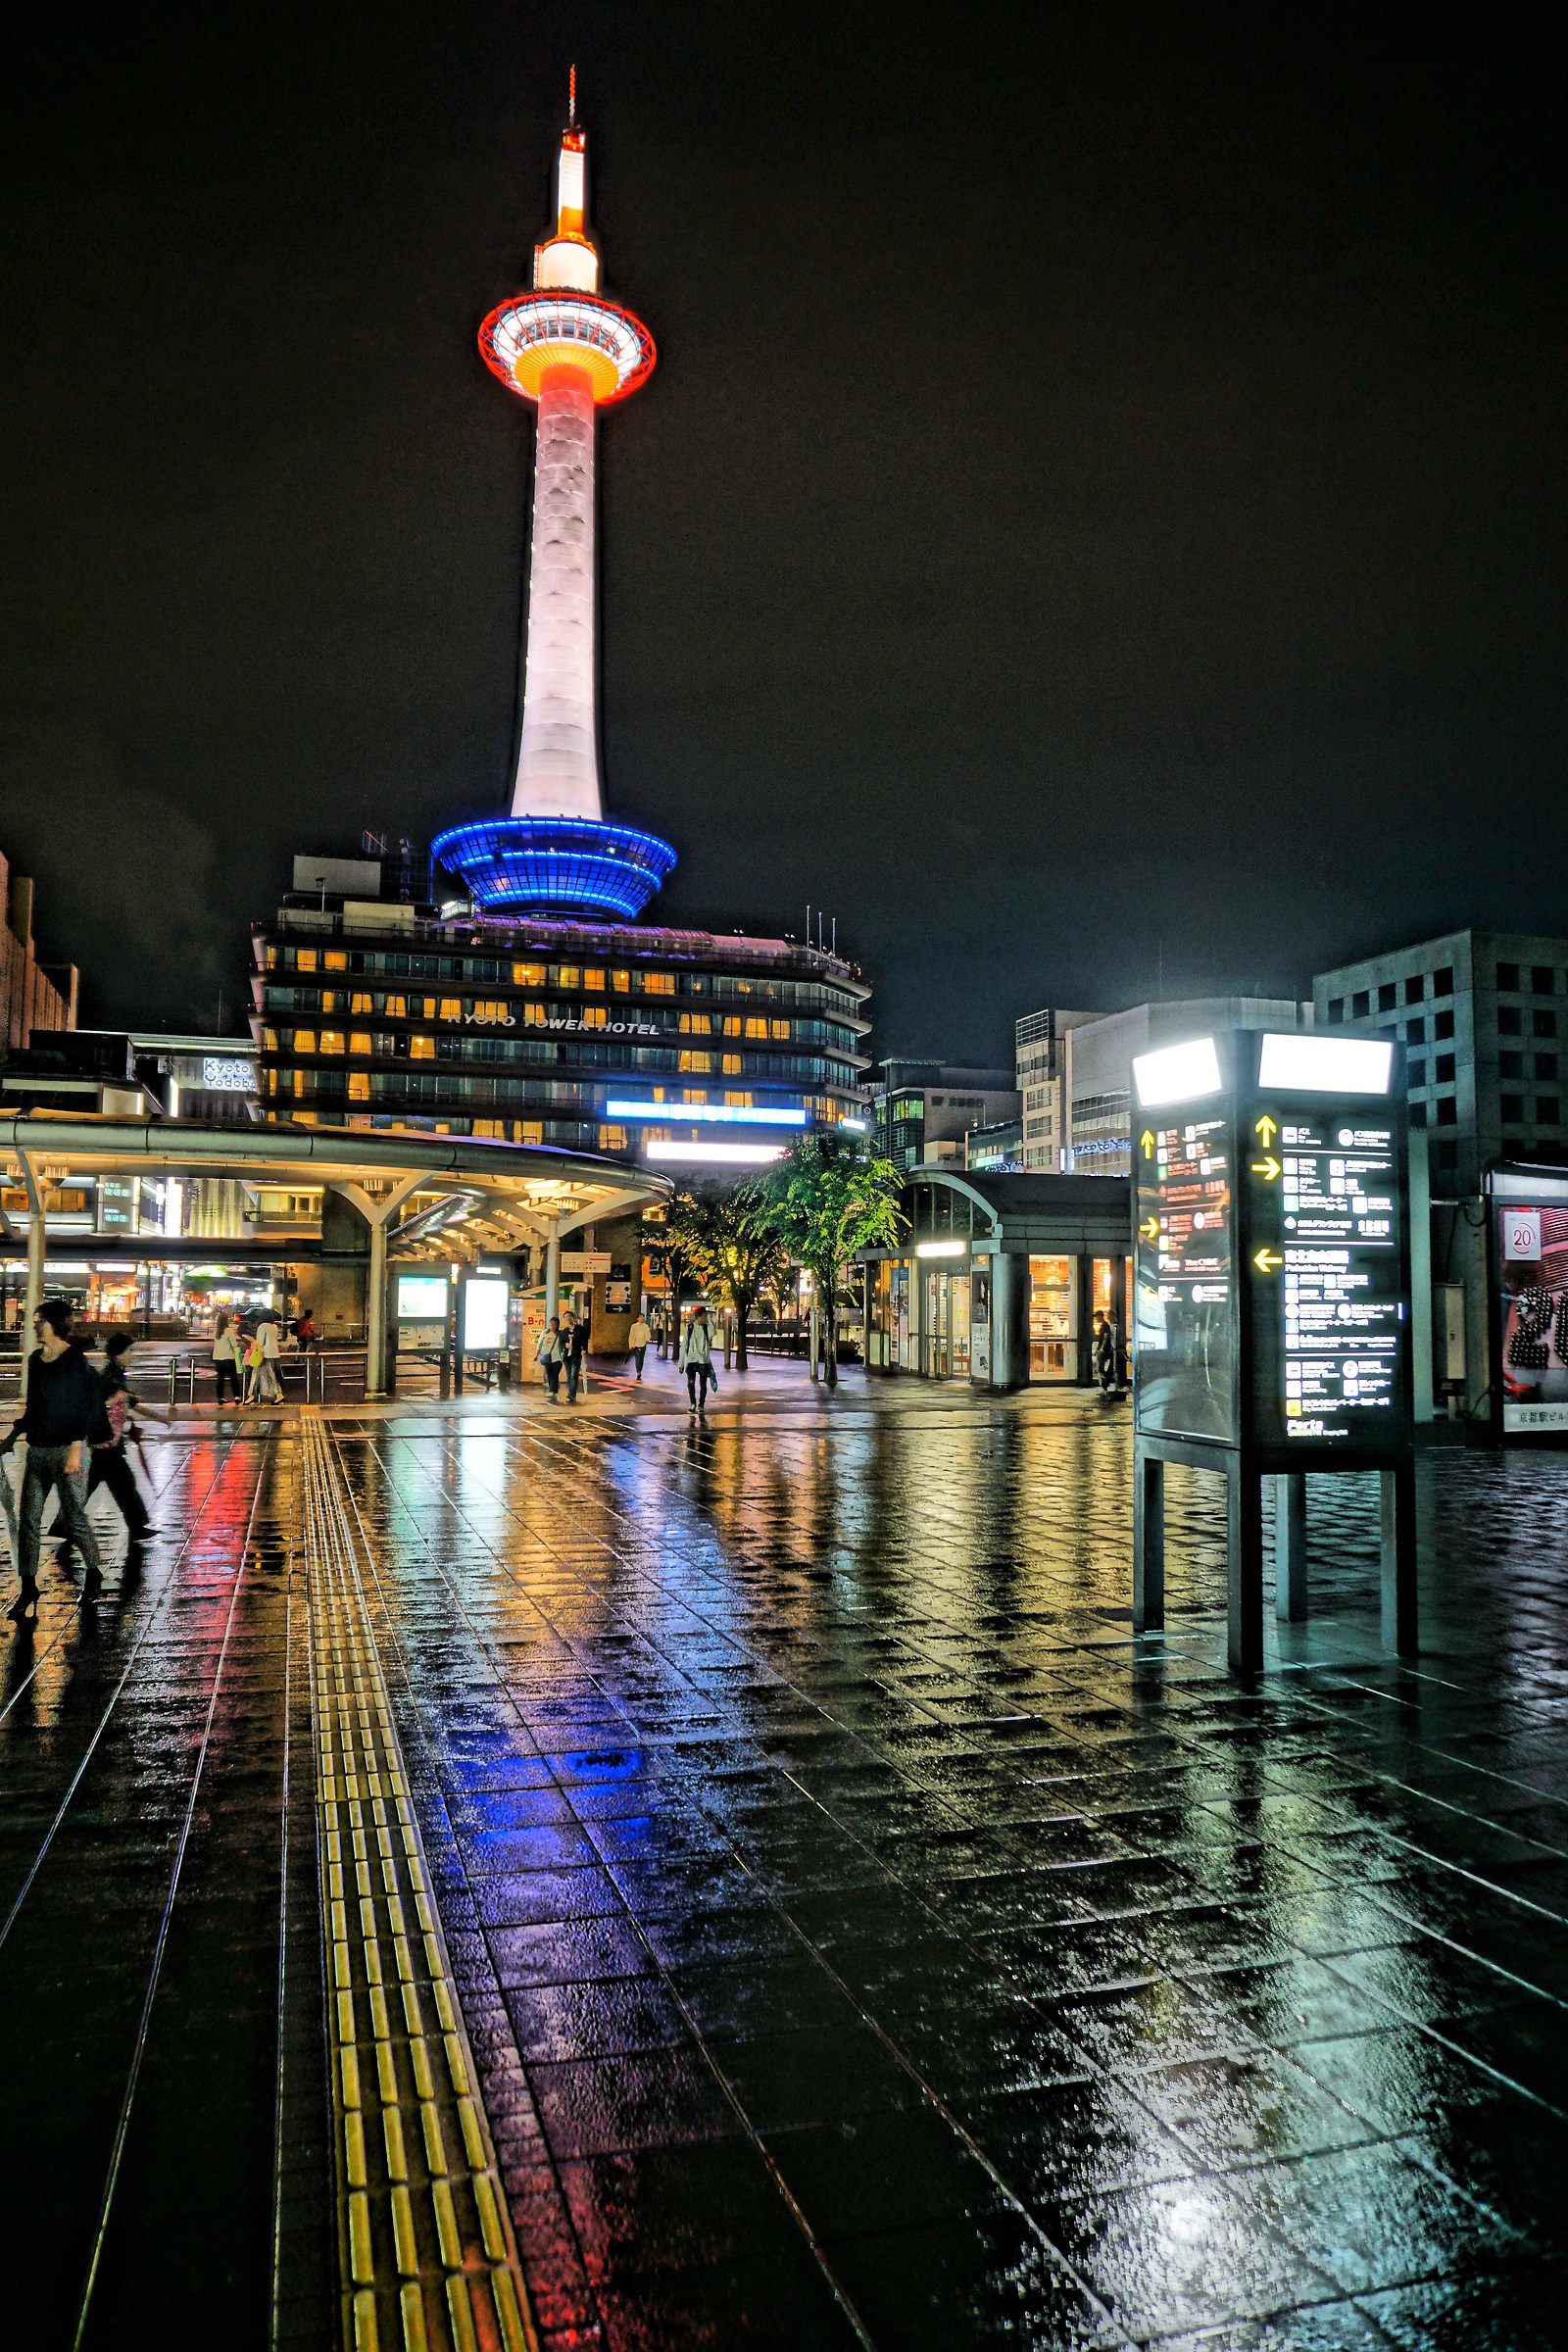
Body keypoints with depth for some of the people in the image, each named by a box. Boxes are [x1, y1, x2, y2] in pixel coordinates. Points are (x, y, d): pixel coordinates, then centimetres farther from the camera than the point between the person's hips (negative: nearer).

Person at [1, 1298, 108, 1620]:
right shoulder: (36, 1359, 10)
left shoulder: (75, 1361, -10)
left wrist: (76, 1449, -18)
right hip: (37, 1449, 7)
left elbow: (84, 1407, -13)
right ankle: (28, 1591, 7)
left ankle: (93, 1572, 23)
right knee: (29, 1520, 3)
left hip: (66, 1450, -7)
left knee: (74, 1517, 2)